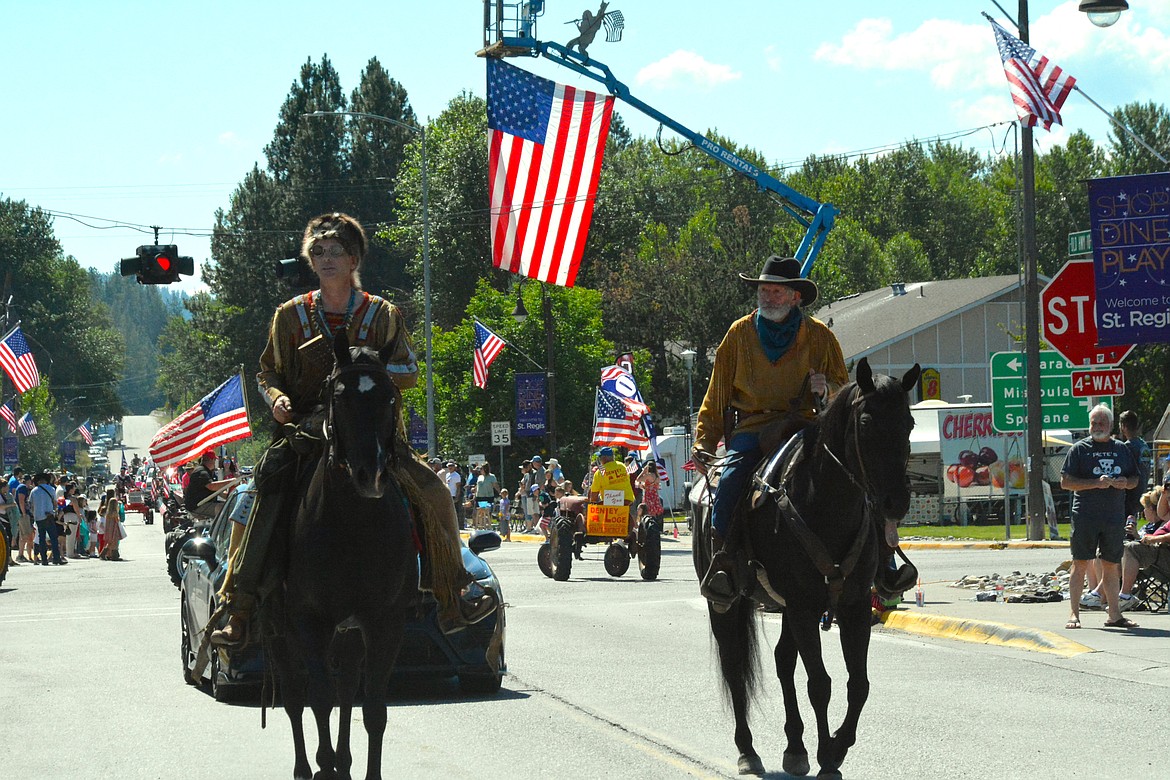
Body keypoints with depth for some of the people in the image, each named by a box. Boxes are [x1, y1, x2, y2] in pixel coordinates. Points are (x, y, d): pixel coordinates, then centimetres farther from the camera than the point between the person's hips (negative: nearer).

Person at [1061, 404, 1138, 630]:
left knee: (1111, 565, 8)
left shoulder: (1121, 449, 15)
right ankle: (1074, 614, -2)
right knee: (1080, 563, -5)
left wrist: (1126, 482, -3)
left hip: (1114, 516, 4)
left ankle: (1114, 614, 14)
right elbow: (1065, 482, -5)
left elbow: (1135, 478, 22)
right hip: (1085, 516, -4)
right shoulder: (1079, 449, 1)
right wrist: (1096, 483, -16)